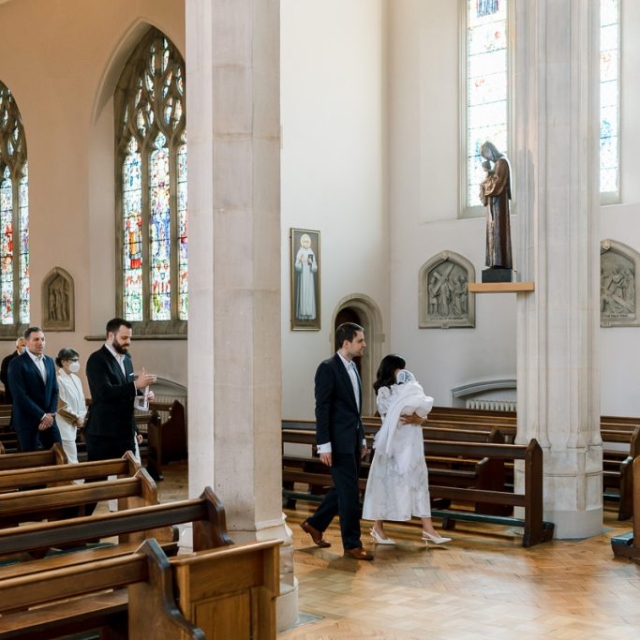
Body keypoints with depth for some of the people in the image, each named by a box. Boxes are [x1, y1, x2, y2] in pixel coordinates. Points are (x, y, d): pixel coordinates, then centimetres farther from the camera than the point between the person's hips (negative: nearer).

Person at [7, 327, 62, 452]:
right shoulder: (17, 363, -9)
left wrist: (50, 414, -3)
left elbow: (54, 390, 12)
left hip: (48, 418, 6)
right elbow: (20, 395, -16)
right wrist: (42, 416, -16)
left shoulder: (49, 361, 12)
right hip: (27, 420, -6)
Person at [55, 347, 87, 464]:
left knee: (65, 460, 11)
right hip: (64, 426, -8)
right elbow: (61, 406, -16)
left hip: (73, 425, 8)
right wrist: (76, 418, -8)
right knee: (72, 460, -9)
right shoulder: (58, 380, -16)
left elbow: (81, 400, 17)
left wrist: (82, 417, 2)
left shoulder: (76, 379, 11)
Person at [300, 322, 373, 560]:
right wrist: (324, 445, -19)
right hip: (339, 442, -9)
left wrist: (362, 438, 19)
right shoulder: (328, 368, -14)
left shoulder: (352, 368, 13)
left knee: (343, 489, 16)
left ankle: (315, 524, 33)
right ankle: (352, 545, 7)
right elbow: (322, 409, -16)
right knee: (350, 493, -3)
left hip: (353, 440, 9)